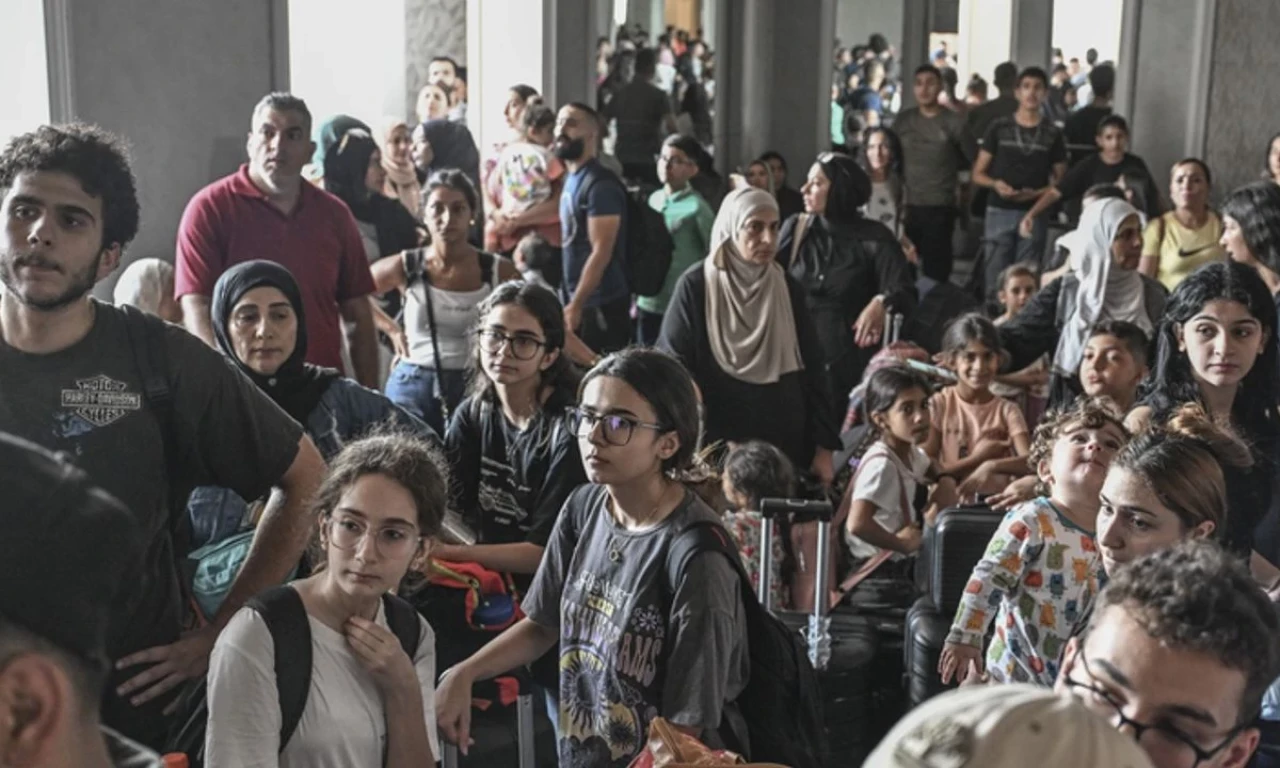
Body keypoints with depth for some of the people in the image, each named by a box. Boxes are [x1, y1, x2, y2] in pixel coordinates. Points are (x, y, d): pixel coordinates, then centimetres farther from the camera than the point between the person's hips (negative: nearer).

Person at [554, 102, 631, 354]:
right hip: (579, 300, 9)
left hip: (600, 304, -9)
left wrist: (575, 305, -21)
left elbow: (601, 253, -20)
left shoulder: (600, 184, -15)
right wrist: (571, 301, 15)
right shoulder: (572, 179, 12)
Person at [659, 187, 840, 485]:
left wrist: (824, 446, 2)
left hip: (786, 447, 3)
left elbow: (812, 370, 6)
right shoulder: (696, 286, -5)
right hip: (716, 448, -3)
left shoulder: (788, 289, 5)